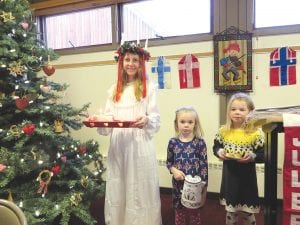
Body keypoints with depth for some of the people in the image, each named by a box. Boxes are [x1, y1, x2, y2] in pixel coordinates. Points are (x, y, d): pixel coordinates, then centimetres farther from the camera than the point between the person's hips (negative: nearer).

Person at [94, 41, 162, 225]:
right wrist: (96, 120, -5)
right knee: (117, 190, 12)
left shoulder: (149, 87, 1)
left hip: (140, 145, -4)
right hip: (118, 146, 4)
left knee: (140, 190, 3)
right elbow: (107, 119, 14)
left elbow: (156, 120, -4)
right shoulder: (114, 90, 16)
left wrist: (146, 120, -25)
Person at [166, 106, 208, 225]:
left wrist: (203, 187, -6)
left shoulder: (200, 142, -9)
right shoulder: (173, 142, -4)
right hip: (178, 184, 2)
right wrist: (174, 170, -14)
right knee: (179, 213, 18)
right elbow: (169, 162, 6)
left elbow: (204, 166, -7)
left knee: (194, 213, 15)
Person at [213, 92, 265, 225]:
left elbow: (263, 155, -10)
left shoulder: (255, 133, -13)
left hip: (246, 178, -3)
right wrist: (219, 152, -14)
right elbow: (216, 147, 7)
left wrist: (253, 156, -29)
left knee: (247, 213, 14)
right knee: (230, 212, 20)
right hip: (229, 177, 3)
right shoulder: (223, 131, -2)